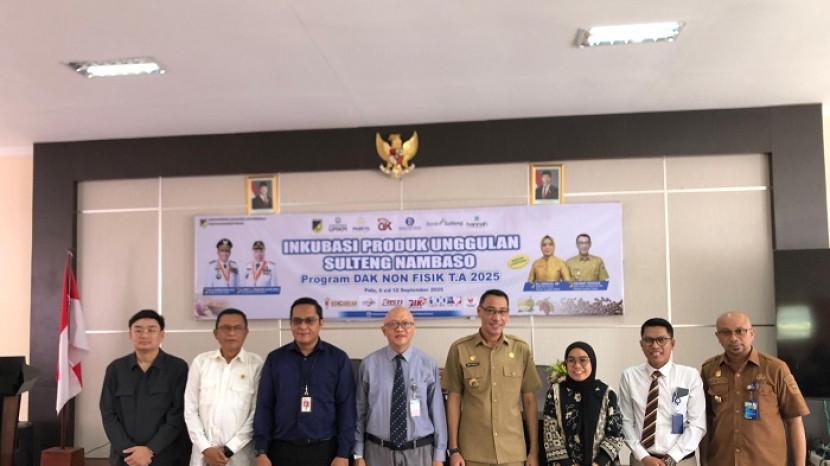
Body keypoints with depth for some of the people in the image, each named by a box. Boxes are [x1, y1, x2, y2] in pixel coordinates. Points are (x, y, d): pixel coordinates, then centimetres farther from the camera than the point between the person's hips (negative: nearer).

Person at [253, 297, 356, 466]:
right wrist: (261, 452, -2)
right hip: (282, 451, 1)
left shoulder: (338, 358, -1)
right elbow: (264, 407, 3)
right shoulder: (275, 359, 4)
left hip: (325, 451, -1)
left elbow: (346, 407, -3)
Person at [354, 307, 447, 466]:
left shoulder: (428, 364, -3)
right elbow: (359, 411, 0)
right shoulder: (369, 364, -4)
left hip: (419, 452, 0)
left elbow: (437, 411, -1)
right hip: (378, 451, 0)